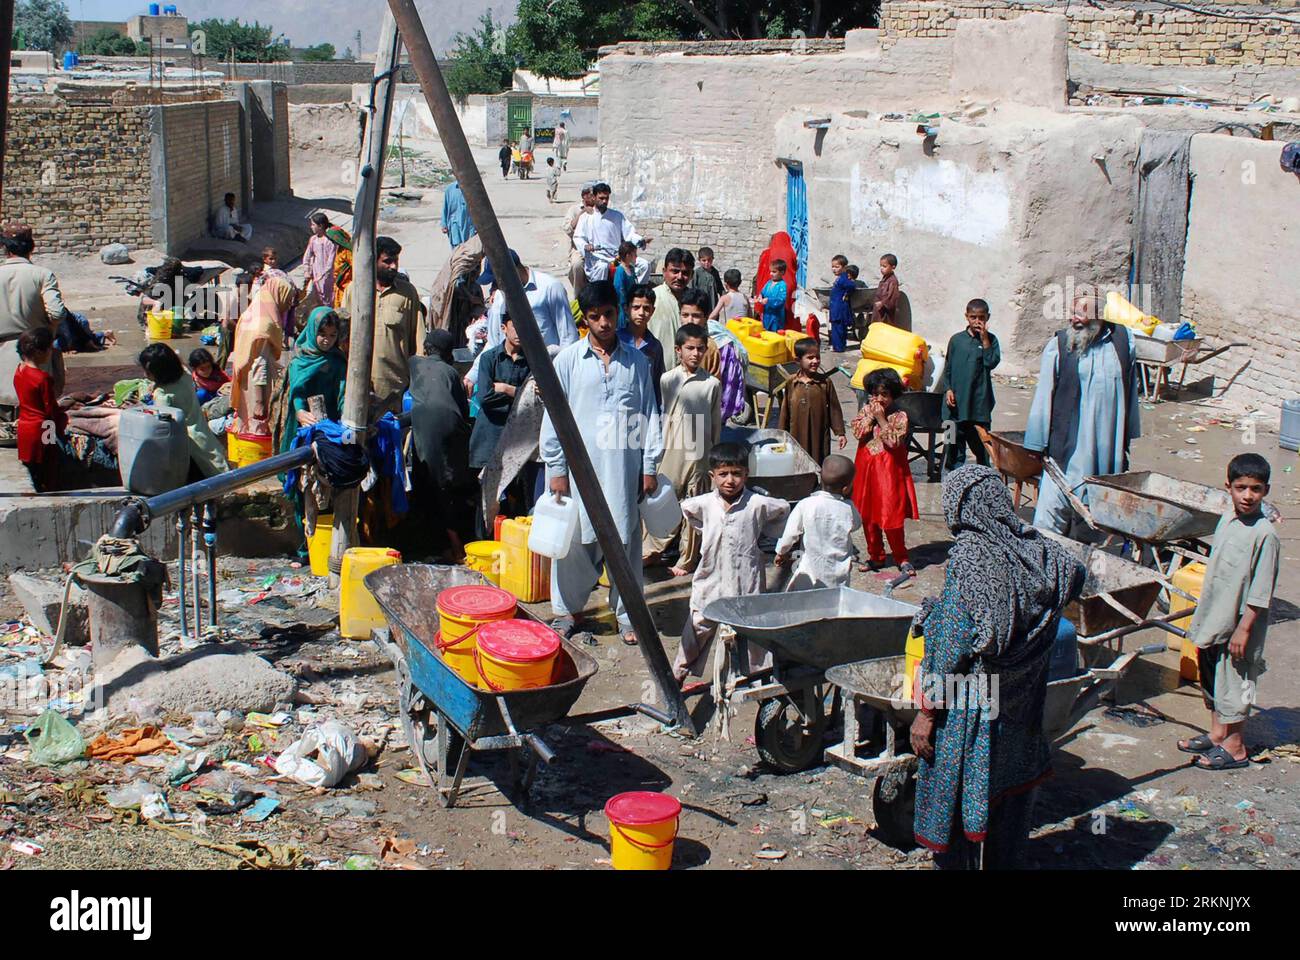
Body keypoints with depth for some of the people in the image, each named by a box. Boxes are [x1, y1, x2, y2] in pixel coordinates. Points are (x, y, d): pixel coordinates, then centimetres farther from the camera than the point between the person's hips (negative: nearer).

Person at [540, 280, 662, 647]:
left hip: (624, 468, 1)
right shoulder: (568, 360, 1)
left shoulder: (636, 362, 6)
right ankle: (568, 609, 21)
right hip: (581, 467, -1)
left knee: (626, 539, 6)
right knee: (577, 540, 5)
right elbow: (554, 416, 1)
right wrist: (556, 469, -3)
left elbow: (649, 414, 8)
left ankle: (627, 612, 19)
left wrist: (650, 466, 4)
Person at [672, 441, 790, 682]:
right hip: (711, 579, 2)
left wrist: (762, 534, 7)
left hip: (747, 582, -2)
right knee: (697, 629, 11)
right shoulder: (704, 504, -5)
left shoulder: (758, 504, -10)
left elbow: (784, 509, 7)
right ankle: (679, 673, 24)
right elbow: (685, 508, 17)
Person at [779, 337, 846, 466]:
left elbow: (834, 408, 2)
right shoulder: (791, 383, -1)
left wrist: (840, 433, 2)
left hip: (820, 435, -1)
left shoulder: (825, 382, -4)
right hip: (797, 435, 1)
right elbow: (785, 410, 7)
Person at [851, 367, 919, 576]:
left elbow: (894, 441, -19)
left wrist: (881, 419, -19)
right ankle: (876, 556, 22)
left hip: (889, 471, -5)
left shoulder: (900, 416, -8)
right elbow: (858, 432, -7)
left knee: (890, 515, -5)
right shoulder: (866, 410, 5)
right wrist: (871, 415, -14)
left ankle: (901, 558, 8)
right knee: (868, 516, 9)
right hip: (867, 469, 5)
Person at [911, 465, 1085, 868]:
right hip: (1020, 705, 7)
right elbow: (1075, 573, 19)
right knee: (1010, 787, 20)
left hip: (970, 705, -7)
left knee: (955, 793, 8)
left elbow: (951, 643, -21)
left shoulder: (969, 557, -21)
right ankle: (1003, 861, 33)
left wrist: (927, 710, -14)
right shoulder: (1033, 547, -3)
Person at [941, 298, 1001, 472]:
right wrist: (947, 389, -3)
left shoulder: (990, 340, 3)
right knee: (955, 445, 4)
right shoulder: (957, 340, 6)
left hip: (980, 401, -1)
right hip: (957, 401, 1)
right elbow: (947, 368, 9)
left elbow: (992, 362, -12)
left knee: (981, 444, 5)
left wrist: (984, 339, -12)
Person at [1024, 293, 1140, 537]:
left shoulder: (1123, 341, 3)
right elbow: (1043, 397, -3)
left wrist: (1128, 435, 17)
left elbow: (1130, 391, 12)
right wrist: (1036, 443, -2)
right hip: (1067, 447, -3)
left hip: (1108, 444, 3)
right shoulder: (1058, 346, -6)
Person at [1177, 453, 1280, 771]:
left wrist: (1243, 629, -18)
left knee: (1234, 685, 3)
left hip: (1239, 624, -7)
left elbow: (1261, 592, -18)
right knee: (1213, 679, 19)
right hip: (1215, 618, 8)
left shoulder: (1265, 534, -19)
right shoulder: (1227, 521, 3)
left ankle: (1235, 748, 17)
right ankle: (1217, 734, 34)